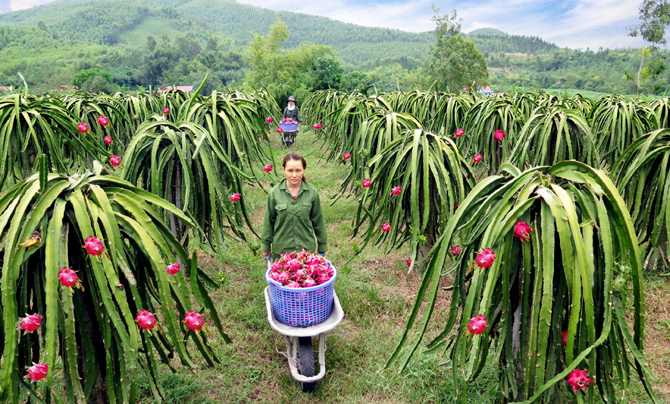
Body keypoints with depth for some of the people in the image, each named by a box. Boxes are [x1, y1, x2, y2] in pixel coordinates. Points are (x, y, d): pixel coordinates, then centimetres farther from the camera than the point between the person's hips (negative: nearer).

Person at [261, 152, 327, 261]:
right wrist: (266, 247, 9)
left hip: (307, 248, 1)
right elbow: (268, 222, 4)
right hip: (281, 250, 0)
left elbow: (318, 221, 6)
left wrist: (322, 247, 11)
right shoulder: (274, 193, -5)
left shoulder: (312, 192, -3)